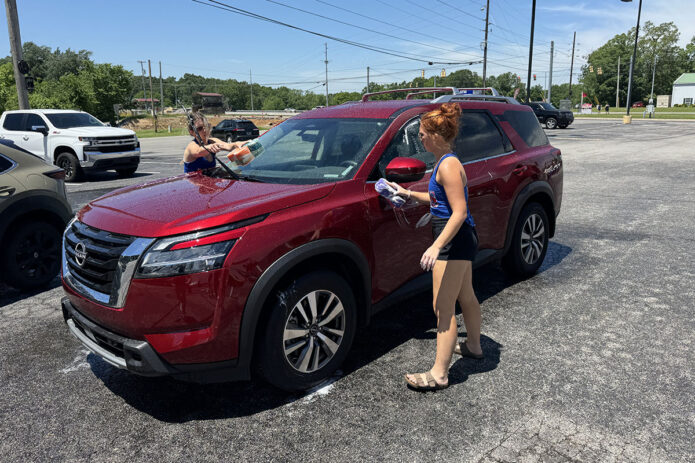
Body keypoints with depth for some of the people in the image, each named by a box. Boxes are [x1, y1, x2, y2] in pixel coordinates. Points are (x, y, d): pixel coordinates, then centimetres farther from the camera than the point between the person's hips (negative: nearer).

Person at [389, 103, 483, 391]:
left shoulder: (448, 165, -20)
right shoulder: (445, 162, 11)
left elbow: (459, 212, -25)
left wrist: (436, 246, -29)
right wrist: (409, 194, 24)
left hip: (454, 241, -11)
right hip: (461, 239, 11)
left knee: (443, 308, -5)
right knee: (465, 297, 25)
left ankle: (439, 374, 3)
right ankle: (473, 346, 44)